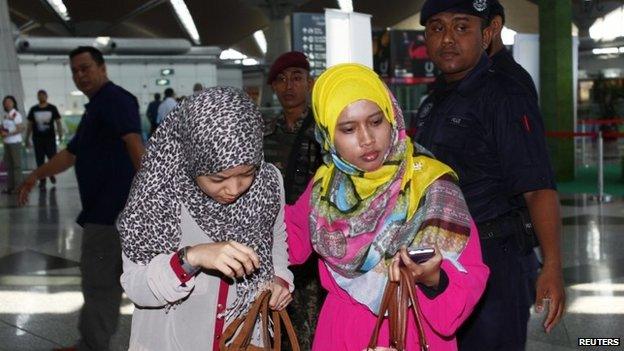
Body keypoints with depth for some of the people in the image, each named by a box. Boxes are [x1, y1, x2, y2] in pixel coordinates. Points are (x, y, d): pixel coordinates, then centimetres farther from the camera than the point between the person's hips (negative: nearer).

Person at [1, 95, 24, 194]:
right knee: (8, 165, 8)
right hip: (6, 143, 7)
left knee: (17, 164, -4)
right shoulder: (5, 115, 13)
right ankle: (10, 187, 12)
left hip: (15, 142, -7)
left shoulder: (16, 114, -9)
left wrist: (8, 134, -18)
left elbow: (20, 129, -14)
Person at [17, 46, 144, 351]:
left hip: (109, 207, -10)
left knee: (97, 282, -4)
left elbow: (134, 142, -26)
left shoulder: (115, 99, -10)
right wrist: (36, 176, 27)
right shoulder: (95, 108, 22)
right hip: (104, 206, 10)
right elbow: (72, 153, 30)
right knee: (107, 280, 17)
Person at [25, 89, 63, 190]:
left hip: (50, 138, -2)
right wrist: (27, 139, 10)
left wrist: (60, 134, -10)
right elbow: (30, 125, 11)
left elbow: (58, 122, 1)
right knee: (40, 161, 3)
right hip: (37, 139, 2)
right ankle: (42, 182, 11)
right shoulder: (33, 109, 6)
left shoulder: (52, 108, 1)